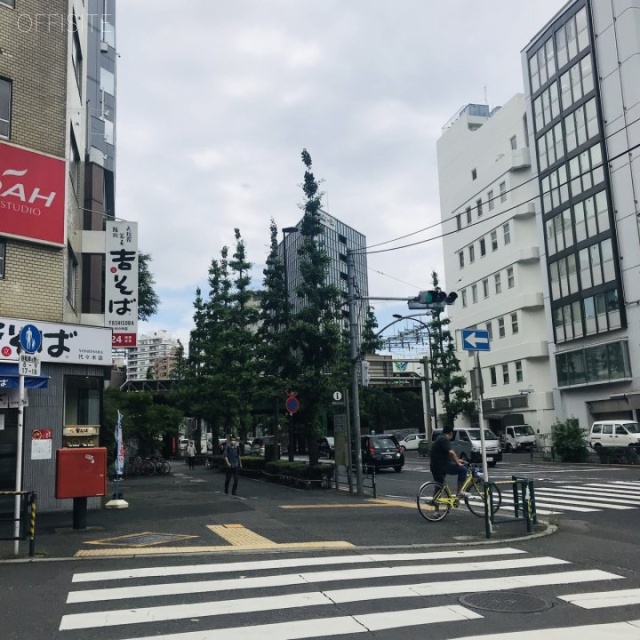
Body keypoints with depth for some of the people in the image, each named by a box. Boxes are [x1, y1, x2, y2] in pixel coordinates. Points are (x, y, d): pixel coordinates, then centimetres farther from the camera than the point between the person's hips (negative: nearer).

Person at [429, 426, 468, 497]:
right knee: (463, 469, -5)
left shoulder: (439, 438, 21)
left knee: (439, 485, 22)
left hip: (434, 467, 10)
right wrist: (458, 463, -14)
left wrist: (456, 460, 28)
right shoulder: (445, 439, -11)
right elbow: (451, 452, -24)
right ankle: (459, 493, -6)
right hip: (442, 466, -10)